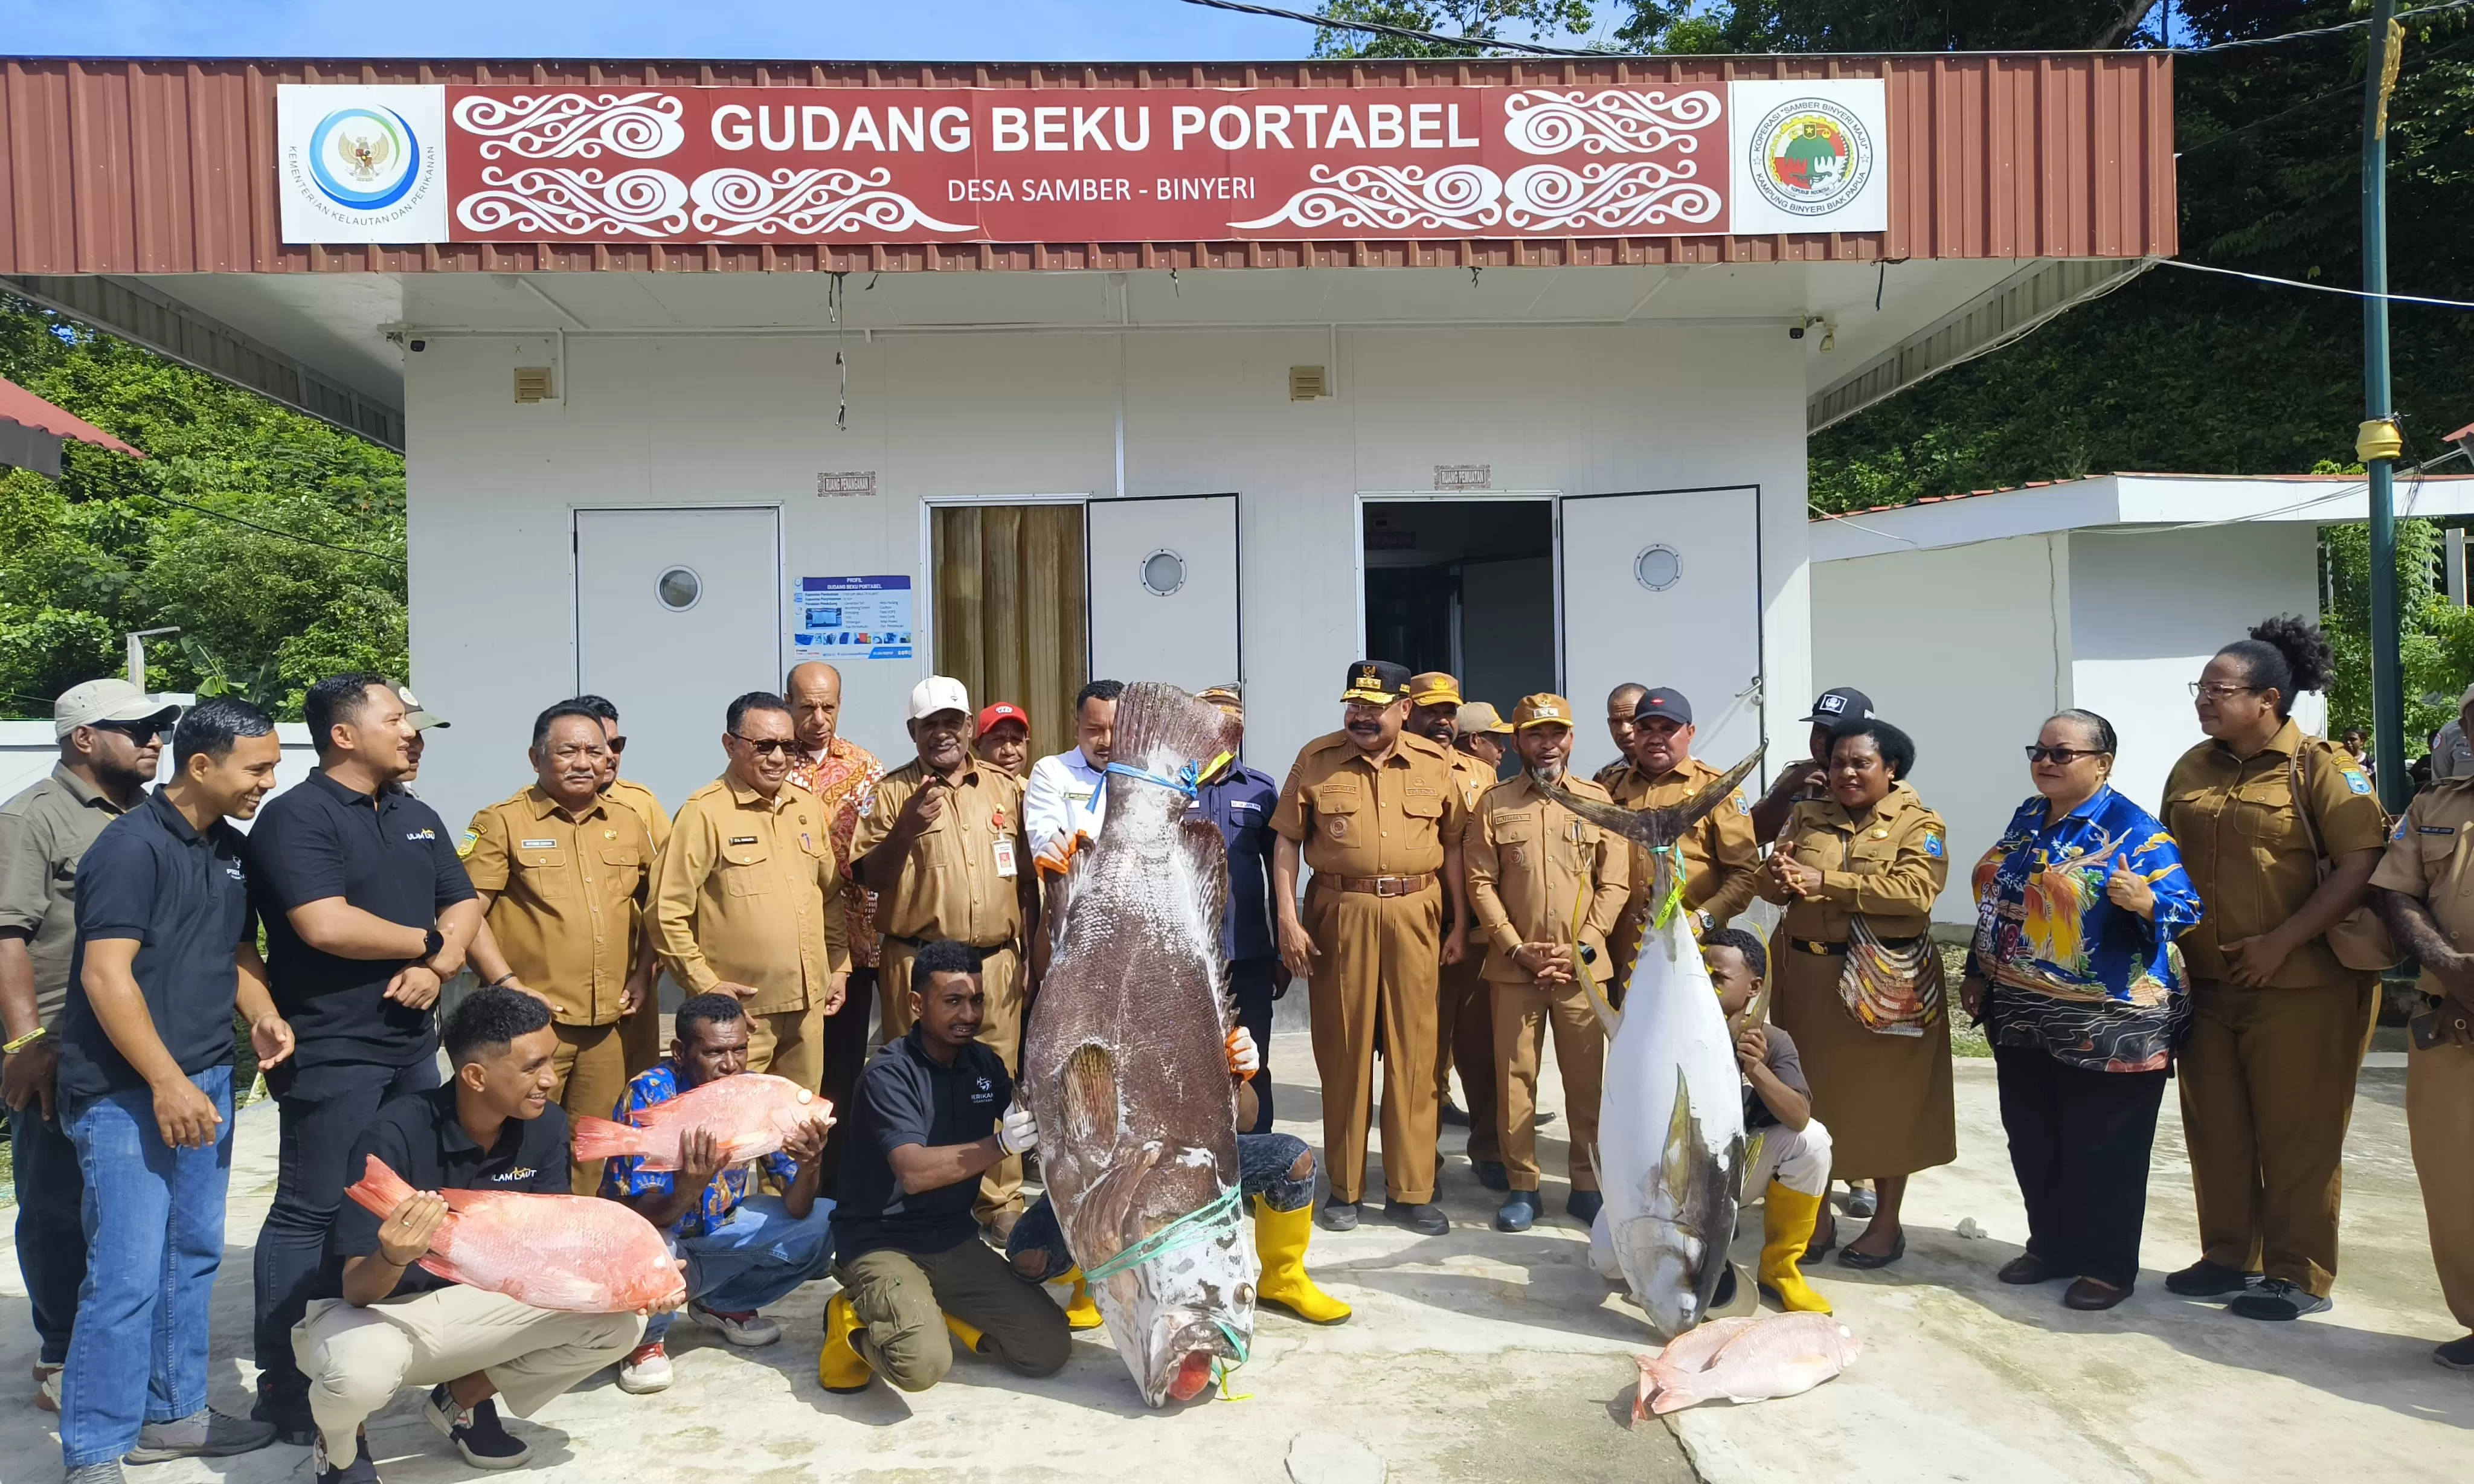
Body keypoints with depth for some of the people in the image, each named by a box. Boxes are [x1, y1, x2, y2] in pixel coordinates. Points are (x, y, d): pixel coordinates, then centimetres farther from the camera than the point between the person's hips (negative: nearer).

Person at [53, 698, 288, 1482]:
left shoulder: (230, 850, 11)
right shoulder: (132, 846, -14)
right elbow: (105, 975, -19)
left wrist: (262, 1014, 1)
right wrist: (167, 1083, -20)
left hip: (205, 1081, 8)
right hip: (127, 1094, -8)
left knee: (193, 1257, 15)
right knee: (127, 1274, -7)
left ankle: (171, 1413, 28)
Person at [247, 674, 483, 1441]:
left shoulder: (419, 819, 14)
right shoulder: (296, 817, -11)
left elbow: (464, 905, 13)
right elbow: (327, 925, -23)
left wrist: (437, 966, -8)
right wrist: (429, 938, -9)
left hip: (412, 1044, 8)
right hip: (331, 1052, -8)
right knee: (311, 1213, -2)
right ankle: (284, 1389, 6)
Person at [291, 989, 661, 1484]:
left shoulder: (545, 1127, -11)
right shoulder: (396, 1135, -27)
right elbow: (354, 1288, -27)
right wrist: (392, 1258, -51)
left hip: (467, 1303, 5)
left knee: (619, 1318, -13)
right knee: (362, 1371, -39)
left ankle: (464, 1398, 10)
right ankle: (338, 1443, 0)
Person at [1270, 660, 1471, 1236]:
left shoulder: (1434, 764, 5)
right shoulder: (1316, 760, 2)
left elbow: (1453, 845, 8)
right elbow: (1287, 841, 3)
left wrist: (1461, 925, 3)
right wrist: (1288, 921, -5)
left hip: (1415, 915, 1)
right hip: (1340, 915, -1)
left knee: (1413, 1053, 3)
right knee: (1343, 1050, 6)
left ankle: (1411, 1190, 13)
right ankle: (1344, 1187, 18)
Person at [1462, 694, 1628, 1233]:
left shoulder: (1597, 800, 5)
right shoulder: (1494, 804, 4)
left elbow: (1615, 884, 2)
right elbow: (1480, 884, 0)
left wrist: (1581, 948, -7)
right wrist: (1518, 948, -8)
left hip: (1582, 966, 0)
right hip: (1513, 965, 0)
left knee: (1586, 1078, 5)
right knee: (1515, 1078, 3)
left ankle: (1588, 1184, 18)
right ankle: (1521, 1186, 14)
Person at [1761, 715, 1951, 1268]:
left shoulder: (1919, 824, -2)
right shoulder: (1807, 817, 10)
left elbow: (1914, 890, -19)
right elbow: (1770, 887, 5)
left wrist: (1826, 881, -24)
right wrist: (1778, 877, -20)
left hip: (1885, 983, -3)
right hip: (1808, 975, 4)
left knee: (1885, 1098, 6)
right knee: (1812, 1094, 9)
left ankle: (1887, 1222, 19)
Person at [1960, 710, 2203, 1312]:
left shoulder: (2133, 829, -12)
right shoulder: (2028, 819, 10)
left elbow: (2184, 908, -17)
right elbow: (1999, 902, 17)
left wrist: (2143, 901, -38)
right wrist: (1978, 972, 17)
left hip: (2107, 1024, -7)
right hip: (2024, 1015, 7)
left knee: (2102, 1149, 4)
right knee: (2032, 1139, 15)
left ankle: (2108, 1267, 18)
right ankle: (2050, 1246, 31)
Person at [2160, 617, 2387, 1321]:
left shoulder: (2320, 766, -9)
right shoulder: (2192, 769, 9)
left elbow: (2362, 865, -15)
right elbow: (2170, 862, 17)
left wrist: (2282, 941, -18)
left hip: (2301, 986, -6)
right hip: (2206, 984, 6)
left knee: (2296, 1137, 3)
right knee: (2215, 1130, 12)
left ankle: (2299, 1277, 16)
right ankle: (2230, 1259, 25)